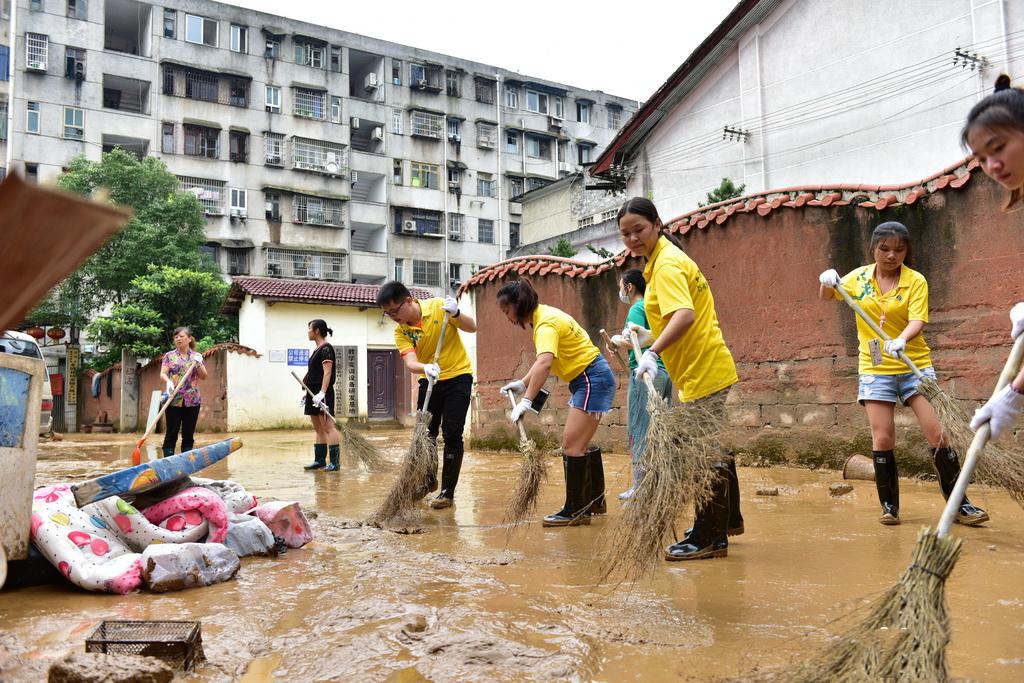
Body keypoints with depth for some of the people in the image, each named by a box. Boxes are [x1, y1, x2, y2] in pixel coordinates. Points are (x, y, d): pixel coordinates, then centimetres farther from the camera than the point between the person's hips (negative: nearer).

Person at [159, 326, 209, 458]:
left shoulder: (197, 356, 9)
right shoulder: (169, 355, 7)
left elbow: (204, 376, 5)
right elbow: (162, 374, -1)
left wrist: (198, 364, -12)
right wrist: (168, 381, -23)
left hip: (192, 400, 1)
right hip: (173, 400, -1)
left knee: (188, 434, 5)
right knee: (171, 433, -3)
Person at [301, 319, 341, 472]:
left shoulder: (326, 349, -10)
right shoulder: (317, 350, 17)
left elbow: (327, 373, -18)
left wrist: (322, 393, -24)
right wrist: (305, 391, 18)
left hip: (322, 394, -10)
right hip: (314, 394, 10)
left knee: (328, 427, -9)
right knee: (318, 429, 12)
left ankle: (335, 462, -9)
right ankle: (319, 460, 17)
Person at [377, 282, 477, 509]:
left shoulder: (438, 307, -14)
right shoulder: (401, 332, -8)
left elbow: (472, 327, -9)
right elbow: (410, 362, -23)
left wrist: (455, 314, -28)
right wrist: (426, 367, -45)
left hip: (458, 377, -4)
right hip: (429, 380, 4)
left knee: (452, 434, -7)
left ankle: (447, 491, 2)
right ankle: (428, 480, 32)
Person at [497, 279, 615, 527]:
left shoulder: (546, 323, -22)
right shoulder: (543, 315, 8)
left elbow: (544, 363, -39)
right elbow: (544, 359, 17)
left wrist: (526, 401, -43)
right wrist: (522, 383, 9)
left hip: (592, 379, -11)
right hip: (586, 380, 11)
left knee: (571, 444, -11)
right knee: (580, 444, 18)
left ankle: (575, 511, -5)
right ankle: (595, 501, 30)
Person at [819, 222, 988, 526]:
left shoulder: (916, 281, -5)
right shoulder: (858, 277, 3)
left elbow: (917, 320, -17)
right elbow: (826, 297, 17)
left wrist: (901, 340, -39)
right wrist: (827, 281, -6)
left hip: (915, 364, -1)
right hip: (875, 370, 1)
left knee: (937, 434, -6)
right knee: (882, 439, -1)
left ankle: (960, 504, 9)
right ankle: (889, 506, 14)